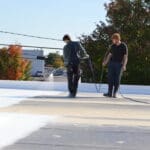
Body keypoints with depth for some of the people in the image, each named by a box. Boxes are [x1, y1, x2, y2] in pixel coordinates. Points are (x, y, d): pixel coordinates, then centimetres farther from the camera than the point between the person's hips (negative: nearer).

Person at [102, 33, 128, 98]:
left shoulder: (124, 46, -5)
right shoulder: (113, 46, 9)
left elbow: (125, 56, -7)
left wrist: (124, 65, -16)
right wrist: (105, 62, 6)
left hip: (119, 64, -4)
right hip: (112, 63, 4)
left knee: (117, 79, -2)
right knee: (110, 78, 1)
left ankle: (115, 93, 3)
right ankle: (110, 93, 4)